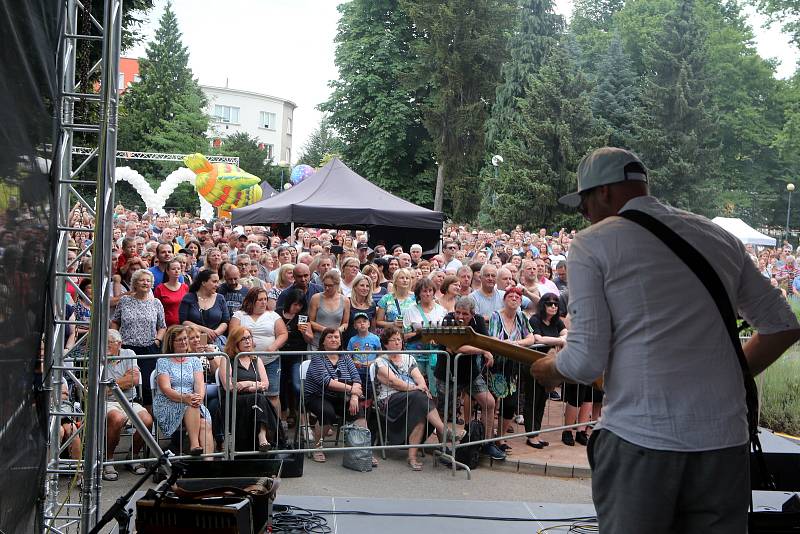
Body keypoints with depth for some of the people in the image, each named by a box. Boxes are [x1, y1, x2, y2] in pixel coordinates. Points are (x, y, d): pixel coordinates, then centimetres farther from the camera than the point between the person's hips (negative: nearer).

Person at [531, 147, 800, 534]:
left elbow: (586, 360, -9)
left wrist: (548, 369, 11)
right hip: (726, 442, 5)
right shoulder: (720, 237, 12)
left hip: (640, 440, -4)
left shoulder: (592, 244, -2)